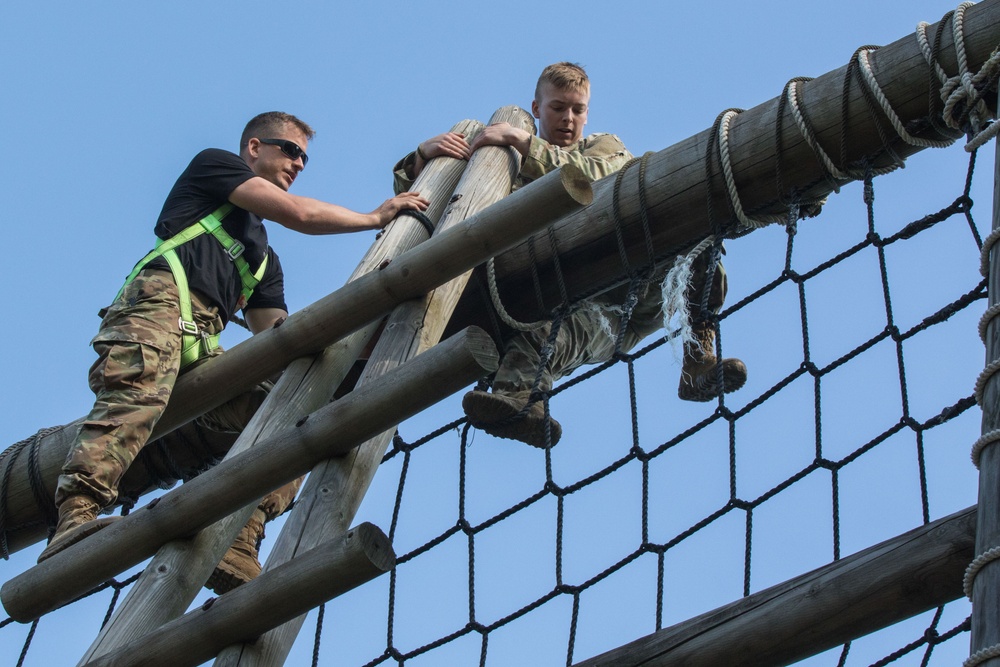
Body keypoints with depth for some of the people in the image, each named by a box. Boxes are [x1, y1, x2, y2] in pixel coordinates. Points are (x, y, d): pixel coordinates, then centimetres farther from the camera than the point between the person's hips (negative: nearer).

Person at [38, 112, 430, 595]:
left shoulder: (265, 260, 39)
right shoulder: (214, 164, 20)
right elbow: (298, 214, 7)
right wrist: (376, 218, 18)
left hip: (203, 347, 7)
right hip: (159, 302, -7)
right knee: (137, 392, -36)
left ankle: (237, 540, -29)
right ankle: (77, 516, -55)